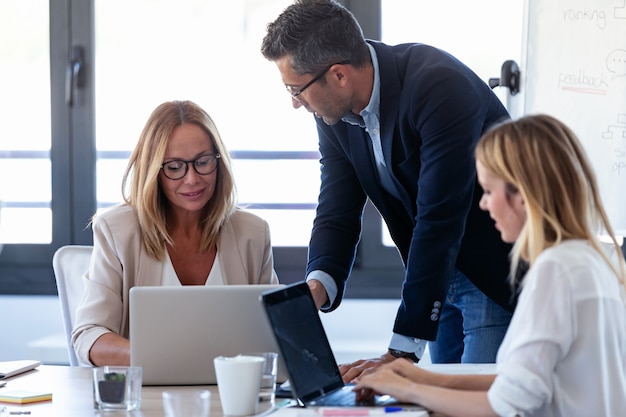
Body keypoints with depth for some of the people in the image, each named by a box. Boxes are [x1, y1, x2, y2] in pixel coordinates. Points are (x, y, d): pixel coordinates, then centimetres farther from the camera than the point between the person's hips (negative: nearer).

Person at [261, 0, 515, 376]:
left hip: (499, 274, -7)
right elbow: (337, 214, -2)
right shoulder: (334, 111, -6)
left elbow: (439, 220, -32)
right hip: (438, 276, 7)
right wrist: (318, 286, -26)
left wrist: (402, 352, -32)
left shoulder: (439, 87, -29)